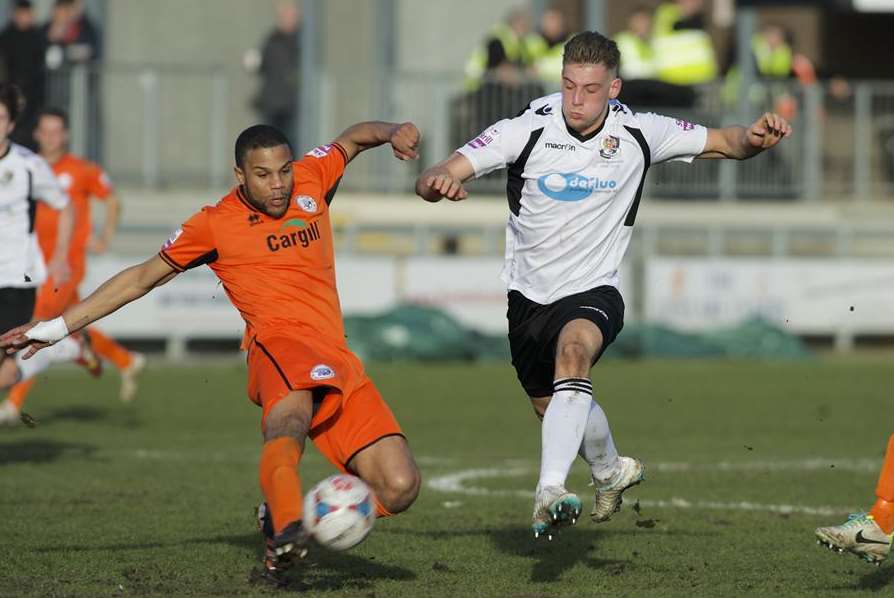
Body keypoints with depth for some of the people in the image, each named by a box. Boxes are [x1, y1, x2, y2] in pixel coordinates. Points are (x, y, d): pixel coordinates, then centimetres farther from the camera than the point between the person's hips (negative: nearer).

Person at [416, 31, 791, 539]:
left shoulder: (638, 134, -9)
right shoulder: (527, 130, -14)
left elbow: (724, 142, 1)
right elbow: (438, 178, -19)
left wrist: (755, 138, -22)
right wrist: (438, 183, -44)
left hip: (594, 291, -2)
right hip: (529, 295, 3)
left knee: (574, 348, -36)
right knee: (552, 408, 18)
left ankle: (550, 492, -46)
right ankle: (611, 471, 53)